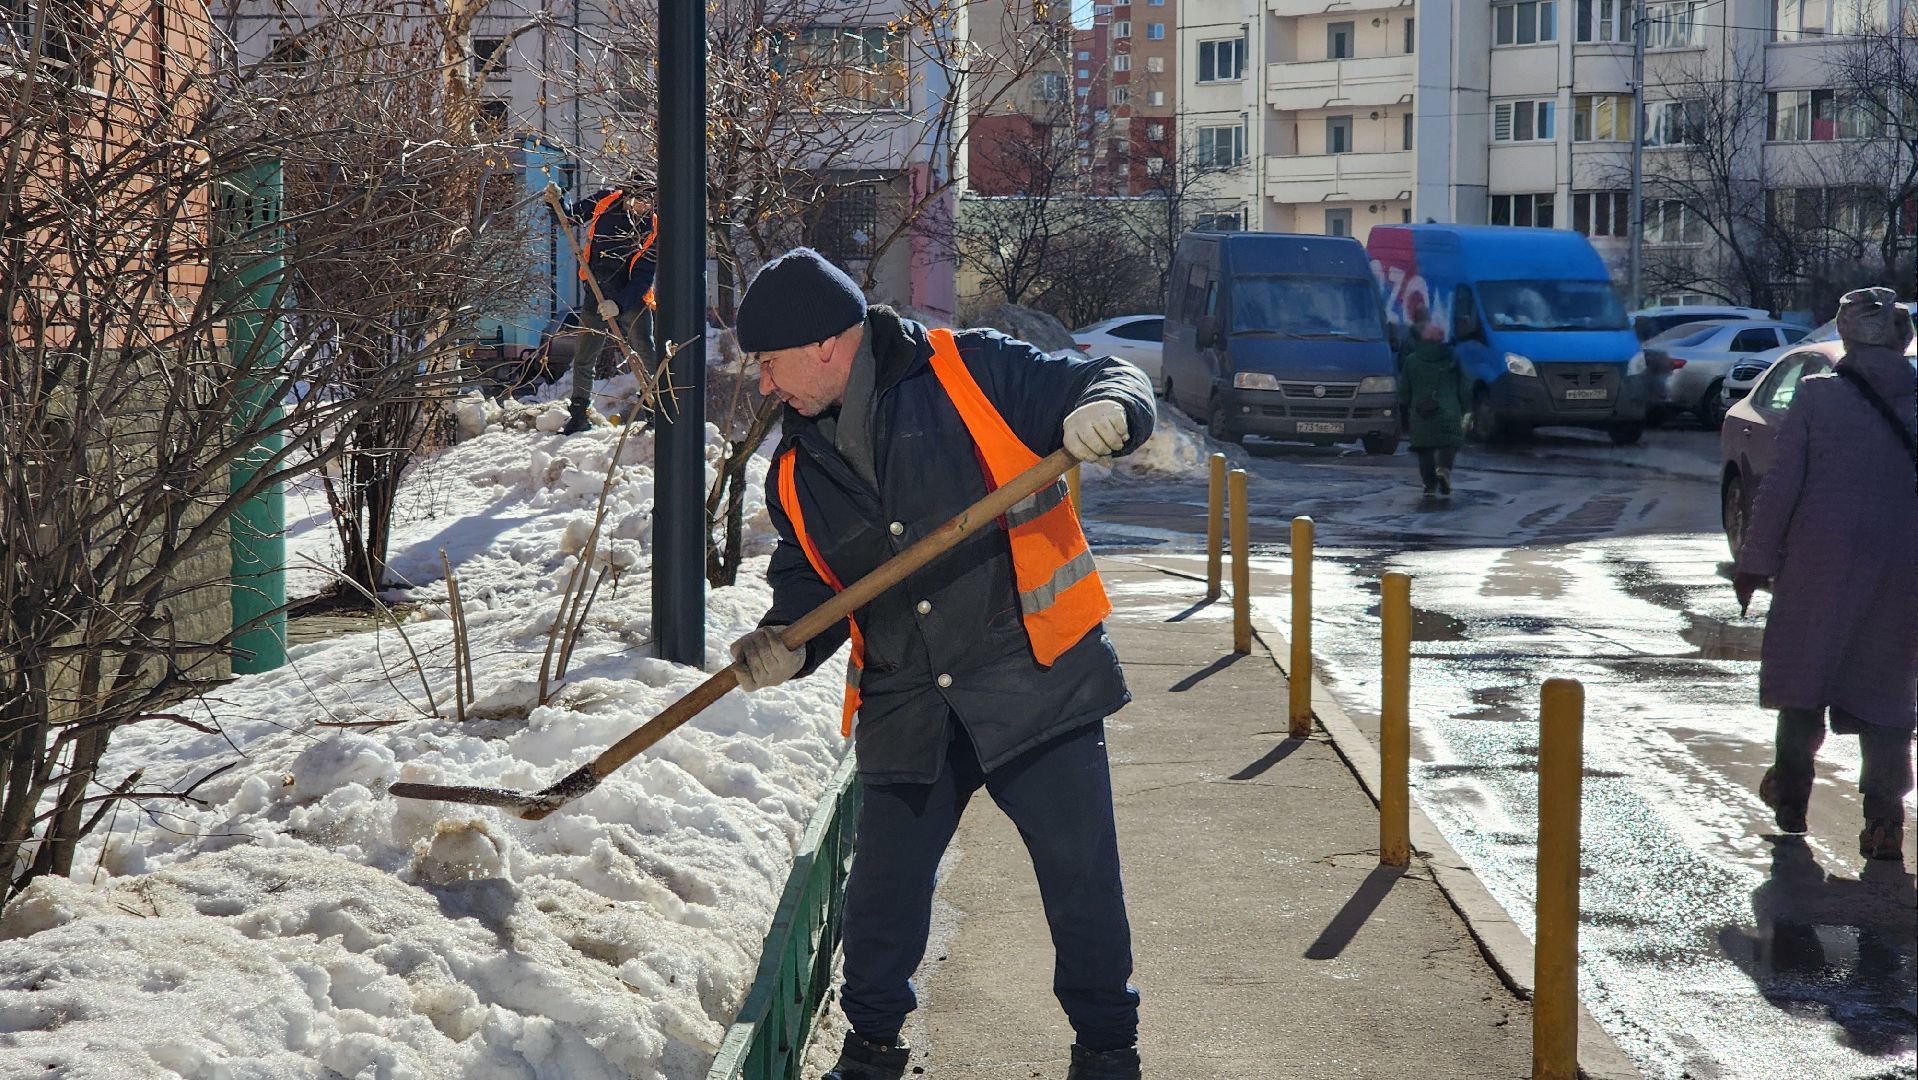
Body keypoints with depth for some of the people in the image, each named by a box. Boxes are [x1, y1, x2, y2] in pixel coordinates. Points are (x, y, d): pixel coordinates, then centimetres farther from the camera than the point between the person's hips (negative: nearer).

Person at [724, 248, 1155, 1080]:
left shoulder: (969, 372, -7)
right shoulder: (797, 468, 10)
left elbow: (1111, 382, -3)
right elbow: (809, 580, 17)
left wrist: (1105, 408, -26)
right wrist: (788, 642, -4)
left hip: (1035, 677, -4)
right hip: (907, 710, 5)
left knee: (1082, 879, 2)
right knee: (882, 888, 8)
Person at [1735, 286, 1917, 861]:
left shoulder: (1817, 395, -7)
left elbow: (1780, 485, -7)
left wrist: (1755, 561, 0)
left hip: (1819, 558, -1)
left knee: (1804, 670, 15)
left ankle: (1790, 796, 25)